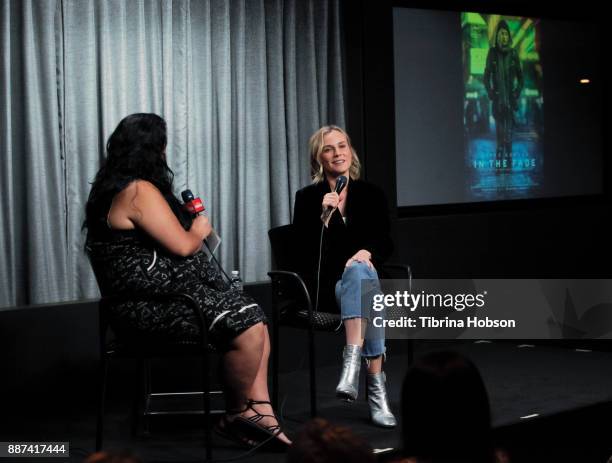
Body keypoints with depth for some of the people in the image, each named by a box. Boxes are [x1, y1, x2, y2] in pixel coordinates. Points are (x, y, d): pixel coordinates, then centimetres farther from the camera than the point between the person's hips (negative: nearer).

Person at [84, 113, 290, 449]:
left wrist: (189, 227, 18)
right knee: (247, 326, -18)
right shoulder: (139, 191, -16)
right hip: (152, 305, -11)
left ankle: (260, 412, -5)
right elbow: (182, 246, -15)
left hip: (150, 294, 11)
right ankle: (236, 416, 0)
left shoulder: (116, 186, 17)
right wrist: (199, 231, 5)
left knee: (254, 317, 2)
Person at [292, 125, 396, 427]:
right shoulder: (308, 198, 4)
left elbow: (385, 243, 7)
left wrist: (367, 252, -15)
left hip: (363, 275, 2)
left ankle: (352, 362, -48)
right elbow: (304, 251, -6)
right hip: (325, 285, -2)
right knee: (361, 279, -35)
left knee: (359, 270, -36)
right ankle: (375, 386, -43)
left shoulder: (371, 195, 12)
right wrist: (324, 216, -19)